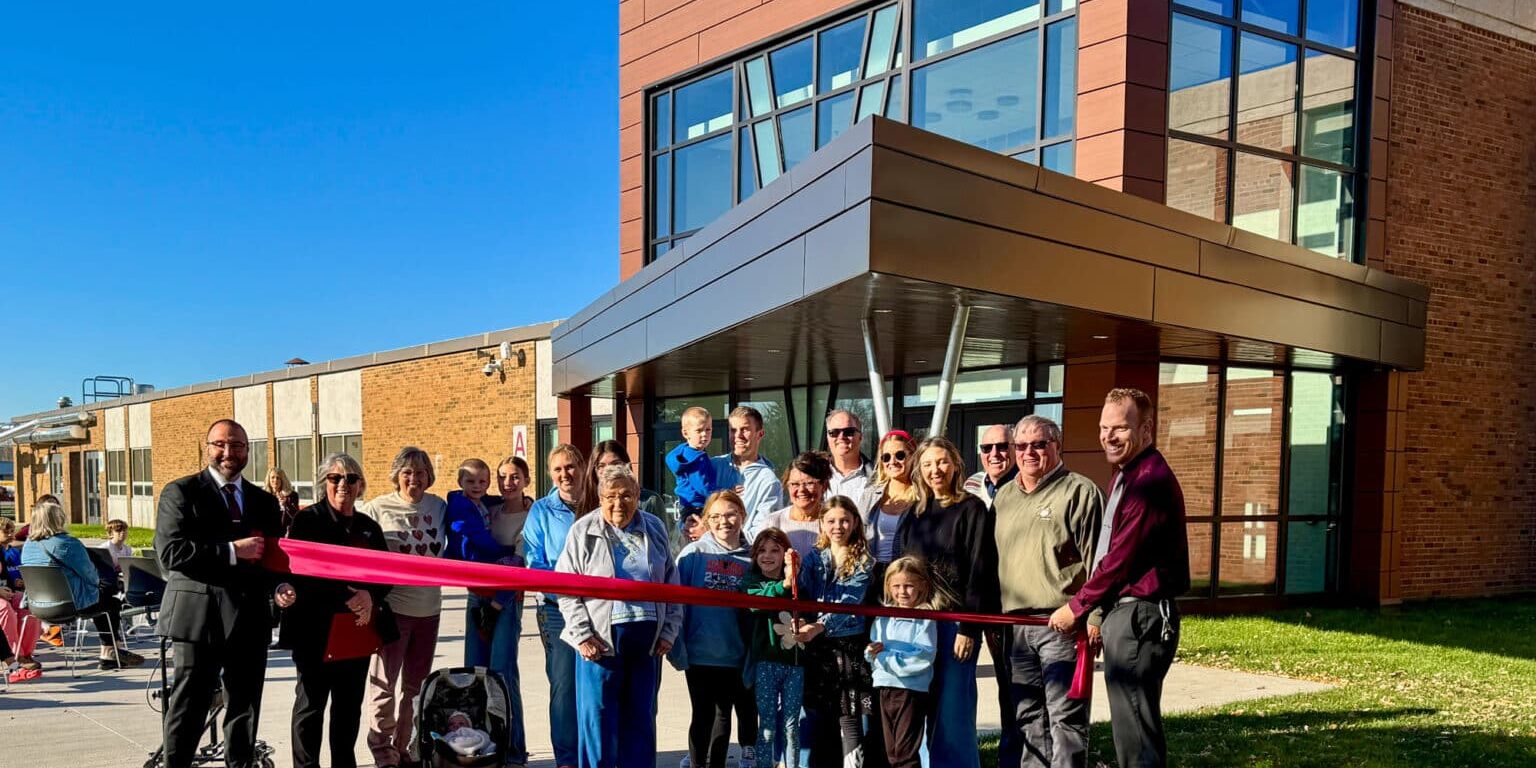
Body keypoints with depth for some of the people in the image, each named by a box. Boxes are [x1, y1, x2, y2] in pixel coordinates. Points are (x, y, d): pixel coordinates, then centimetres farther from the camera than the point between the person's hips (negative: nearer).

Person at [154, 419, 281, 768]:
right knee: (189, 711, 0)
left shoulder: (264, 501, 16)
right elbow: (170, 552, -12)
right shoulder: (181, 492, 1)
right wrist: (232, 551, -17)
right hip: (199, 618, -4)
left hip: (250, 620, 5)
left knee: (245, 710, 11)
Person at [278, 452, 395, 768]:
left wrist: (371, 595, -11)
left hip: (359, 630, 5)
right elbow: (296, 570, -10)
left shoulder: (369, 526, 13)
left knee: (350, 706, 13)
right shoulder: (307, 520, -2)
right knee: (310, 705, 5)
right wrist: (345, 598, -23)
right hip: (317, 631, -5)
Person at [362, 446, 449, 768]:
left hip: (429, 607, 4)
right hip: (391, 605, -4)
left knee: (415, 684, 14)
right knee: (384, 682, -1)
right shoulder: (377, 508, -6)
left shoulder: (440, 507, 4)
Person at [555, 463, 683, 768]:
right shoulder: (583, 531, -1)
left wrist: (669, 631, 5)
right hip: (601, 638, -3)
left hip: (648, 637, 3)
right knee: (598, 715, 1)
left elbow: (671, 583, 12)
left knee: (641, 716, 11)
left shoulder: (654, 528, 8)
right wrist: (582, 634, -10)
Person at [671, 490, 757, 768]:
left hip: (739, 656, 3)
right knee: (704, 717, 9)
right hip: (701, 654, -2)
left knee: (747, 712, 14)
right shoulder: (694, 553, -5)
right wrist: (678, 650, -10)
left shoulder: (752, 558, 1)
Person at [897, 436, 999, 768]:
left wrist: (969, 627, -15)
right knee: (930, 713, 8)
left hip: (956, 621, -6)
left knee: (953, 711, -5)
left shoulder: (971, 509, -2)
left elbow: (980, 572, -9)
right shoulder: (916, 514, 15)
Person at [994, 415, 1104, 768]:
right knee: (1027, 718, 12)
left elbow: (1095, 559, -9)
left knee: (1065, 717, -4)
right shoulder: (1004, 496, 17)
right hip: (1016, 623, 7)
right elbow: (993, 560, 22)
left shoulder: (1079, 491, -3)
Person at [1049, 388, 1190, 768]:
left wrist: (1076, 608, -8)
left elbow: (1121, 558, -18)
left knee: (1135, 727, -5)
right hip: (1122, 612, 10)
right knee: (1130, 723, 16)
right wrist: (1093, 611, 12)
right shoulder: (1125, 475, 17)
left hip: (1139, 615, -10)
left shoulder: (1151, 479, -17)